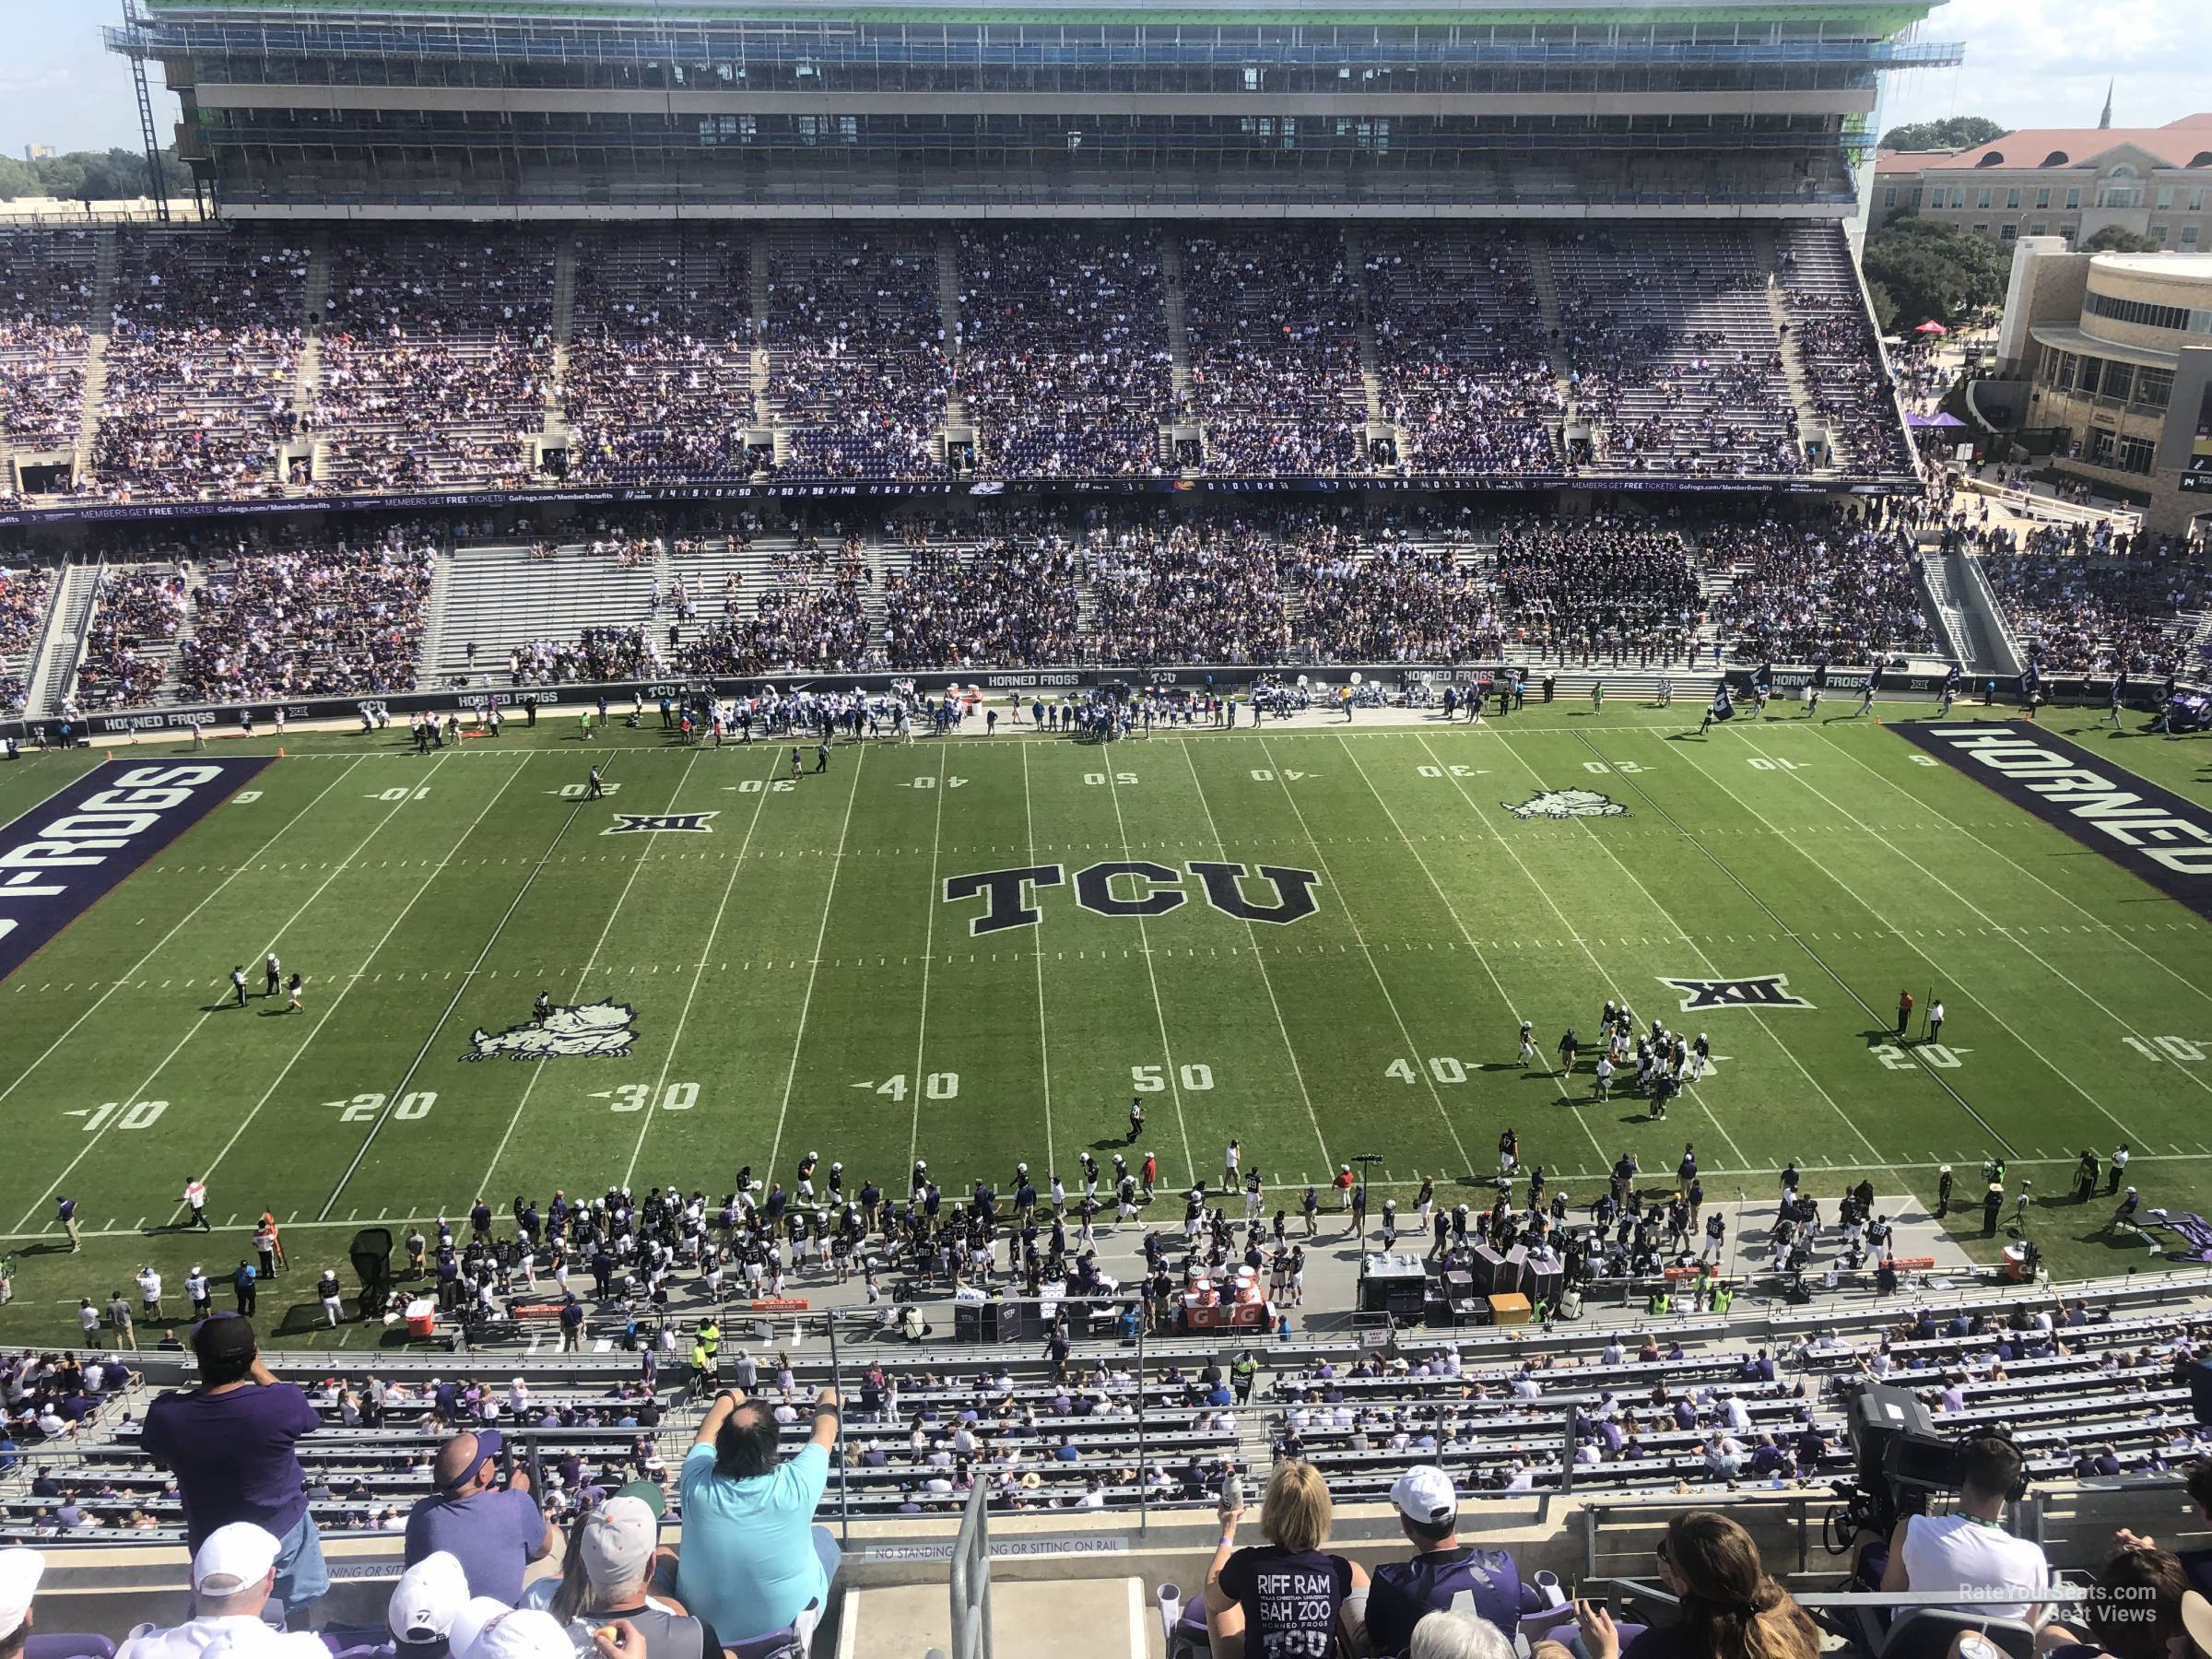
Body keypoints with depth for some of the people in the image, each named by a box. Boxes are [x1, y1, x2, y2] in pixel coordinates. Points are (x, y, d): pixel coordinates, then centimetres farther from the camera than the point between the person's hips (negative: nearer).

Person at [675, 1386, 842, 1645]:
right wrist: (828, 1405, 17)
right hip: (787, 1620, -2)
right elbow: (824, 1434, -4)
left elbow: (706, 1434, 2)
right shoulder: (796, 1483, -27)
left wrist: (727, 1399, 22)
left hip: (704, 1623, 2)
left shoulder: (697, 1482, -23)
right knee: (822, 1536, 24)